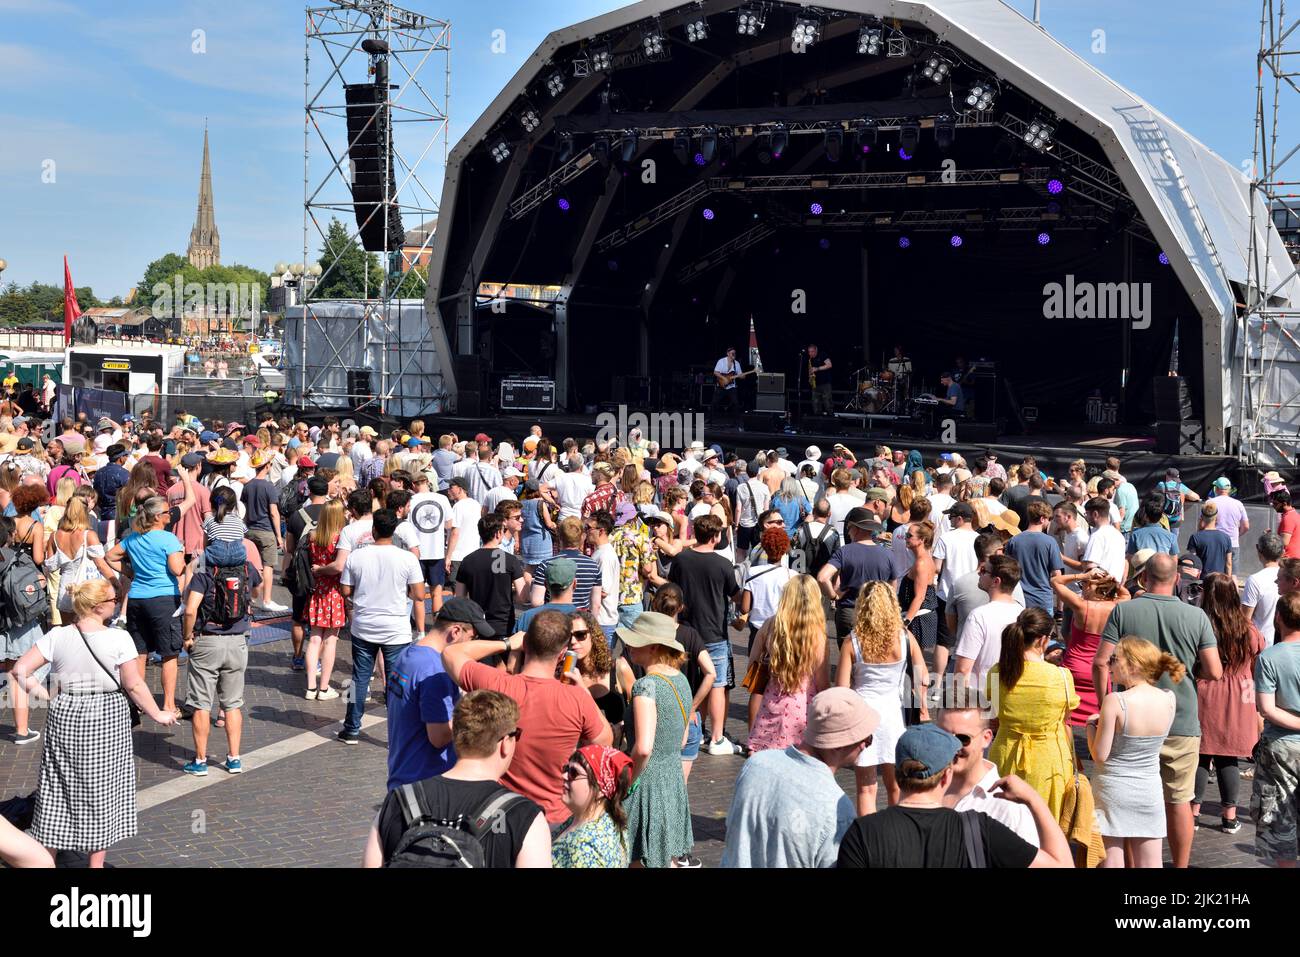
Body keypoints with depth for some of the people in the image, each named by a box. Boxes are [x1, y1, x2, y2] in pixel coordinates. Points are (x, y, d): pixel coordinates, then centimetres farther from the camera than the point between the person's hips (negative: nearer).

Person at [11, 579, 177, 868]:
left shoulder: (56, 637, -4)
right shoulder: (119, 639, -12)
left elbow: (20, 670, -7)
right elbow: (134, 685, -10)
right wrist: (158, 714, 2)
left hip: (64, 718, 2)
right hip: (107, 721, -2)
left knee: (58, 790, 13)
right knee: (102, 792, 10)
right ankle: (96, 861, 16)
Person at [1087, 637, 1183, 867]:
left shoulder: (1115, 701, -20)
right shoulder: (1169, 699, -5)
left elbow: (1100, 754, -15)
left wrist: (1091, 725, 1)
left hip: (1113, 789, -4)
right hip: (1149, 790, 4)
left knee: (1112, 862, 4)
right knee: (1149, 864, 11)